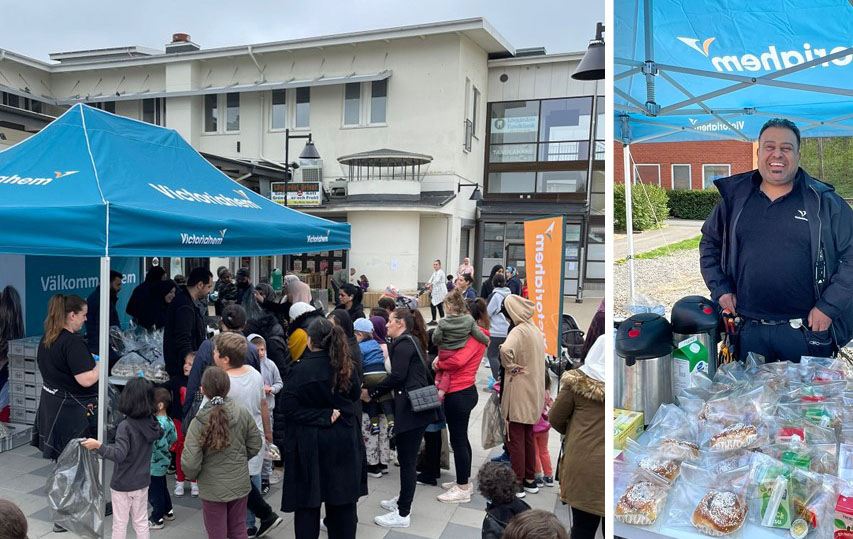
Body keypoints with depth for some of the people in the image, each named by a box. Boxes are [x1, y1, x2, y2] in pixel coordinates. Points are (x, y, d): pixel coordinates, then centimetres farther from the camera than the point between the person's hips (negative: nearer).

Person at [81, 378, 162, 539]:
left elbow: (119, 455, -30)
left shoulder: (126, 426, -23)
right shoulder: (151, 423, -5)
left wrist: (98, 445, -33)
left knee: (120, 524, 10)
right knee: (141, 522, 17)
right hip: (142, 482, 6)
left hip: (122, 484, -5)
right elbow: (159, 433, 18)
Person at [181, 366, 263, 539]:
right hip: (240, 485, 3)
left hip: (213, 490, -3)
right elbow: (255, 446, -1)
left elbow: (190, 463, -21)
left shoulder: (199, 423, -20)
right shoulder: (243, 413, -11)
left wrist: (194, 475, 1)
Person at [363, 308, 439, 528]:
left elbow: (396, 376, -17)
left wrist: (371, 393, -8)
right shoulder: (411, 341, 19)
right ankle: (404, 500, 30)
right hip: (416, 405, 10)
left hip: (411, 408, -10)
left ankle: (403, 514, 2)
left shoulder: (403, 343, -10)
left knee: (407, 460, -4)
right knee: (408, 458, 18)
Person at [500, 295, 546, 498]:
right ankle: (530, 480, 24)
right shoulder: (535, 329, 8)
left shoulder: (518, 331, -19)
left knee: (515, 439, 1)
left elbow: (506, 349, -38)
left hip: (518, 393, -8)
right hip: (533, 392, 8)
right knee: (528, 437, 17)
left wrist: (511, 367, -20)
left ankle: (517, 484, 7)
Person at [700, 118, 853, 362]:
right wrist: (721, 290, 3)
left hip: (807, 330, -1)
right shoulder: (734, 198, 5)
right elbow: (709, 244, 14)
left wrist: (828, 307, -9)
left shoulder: (824, 202, -1)